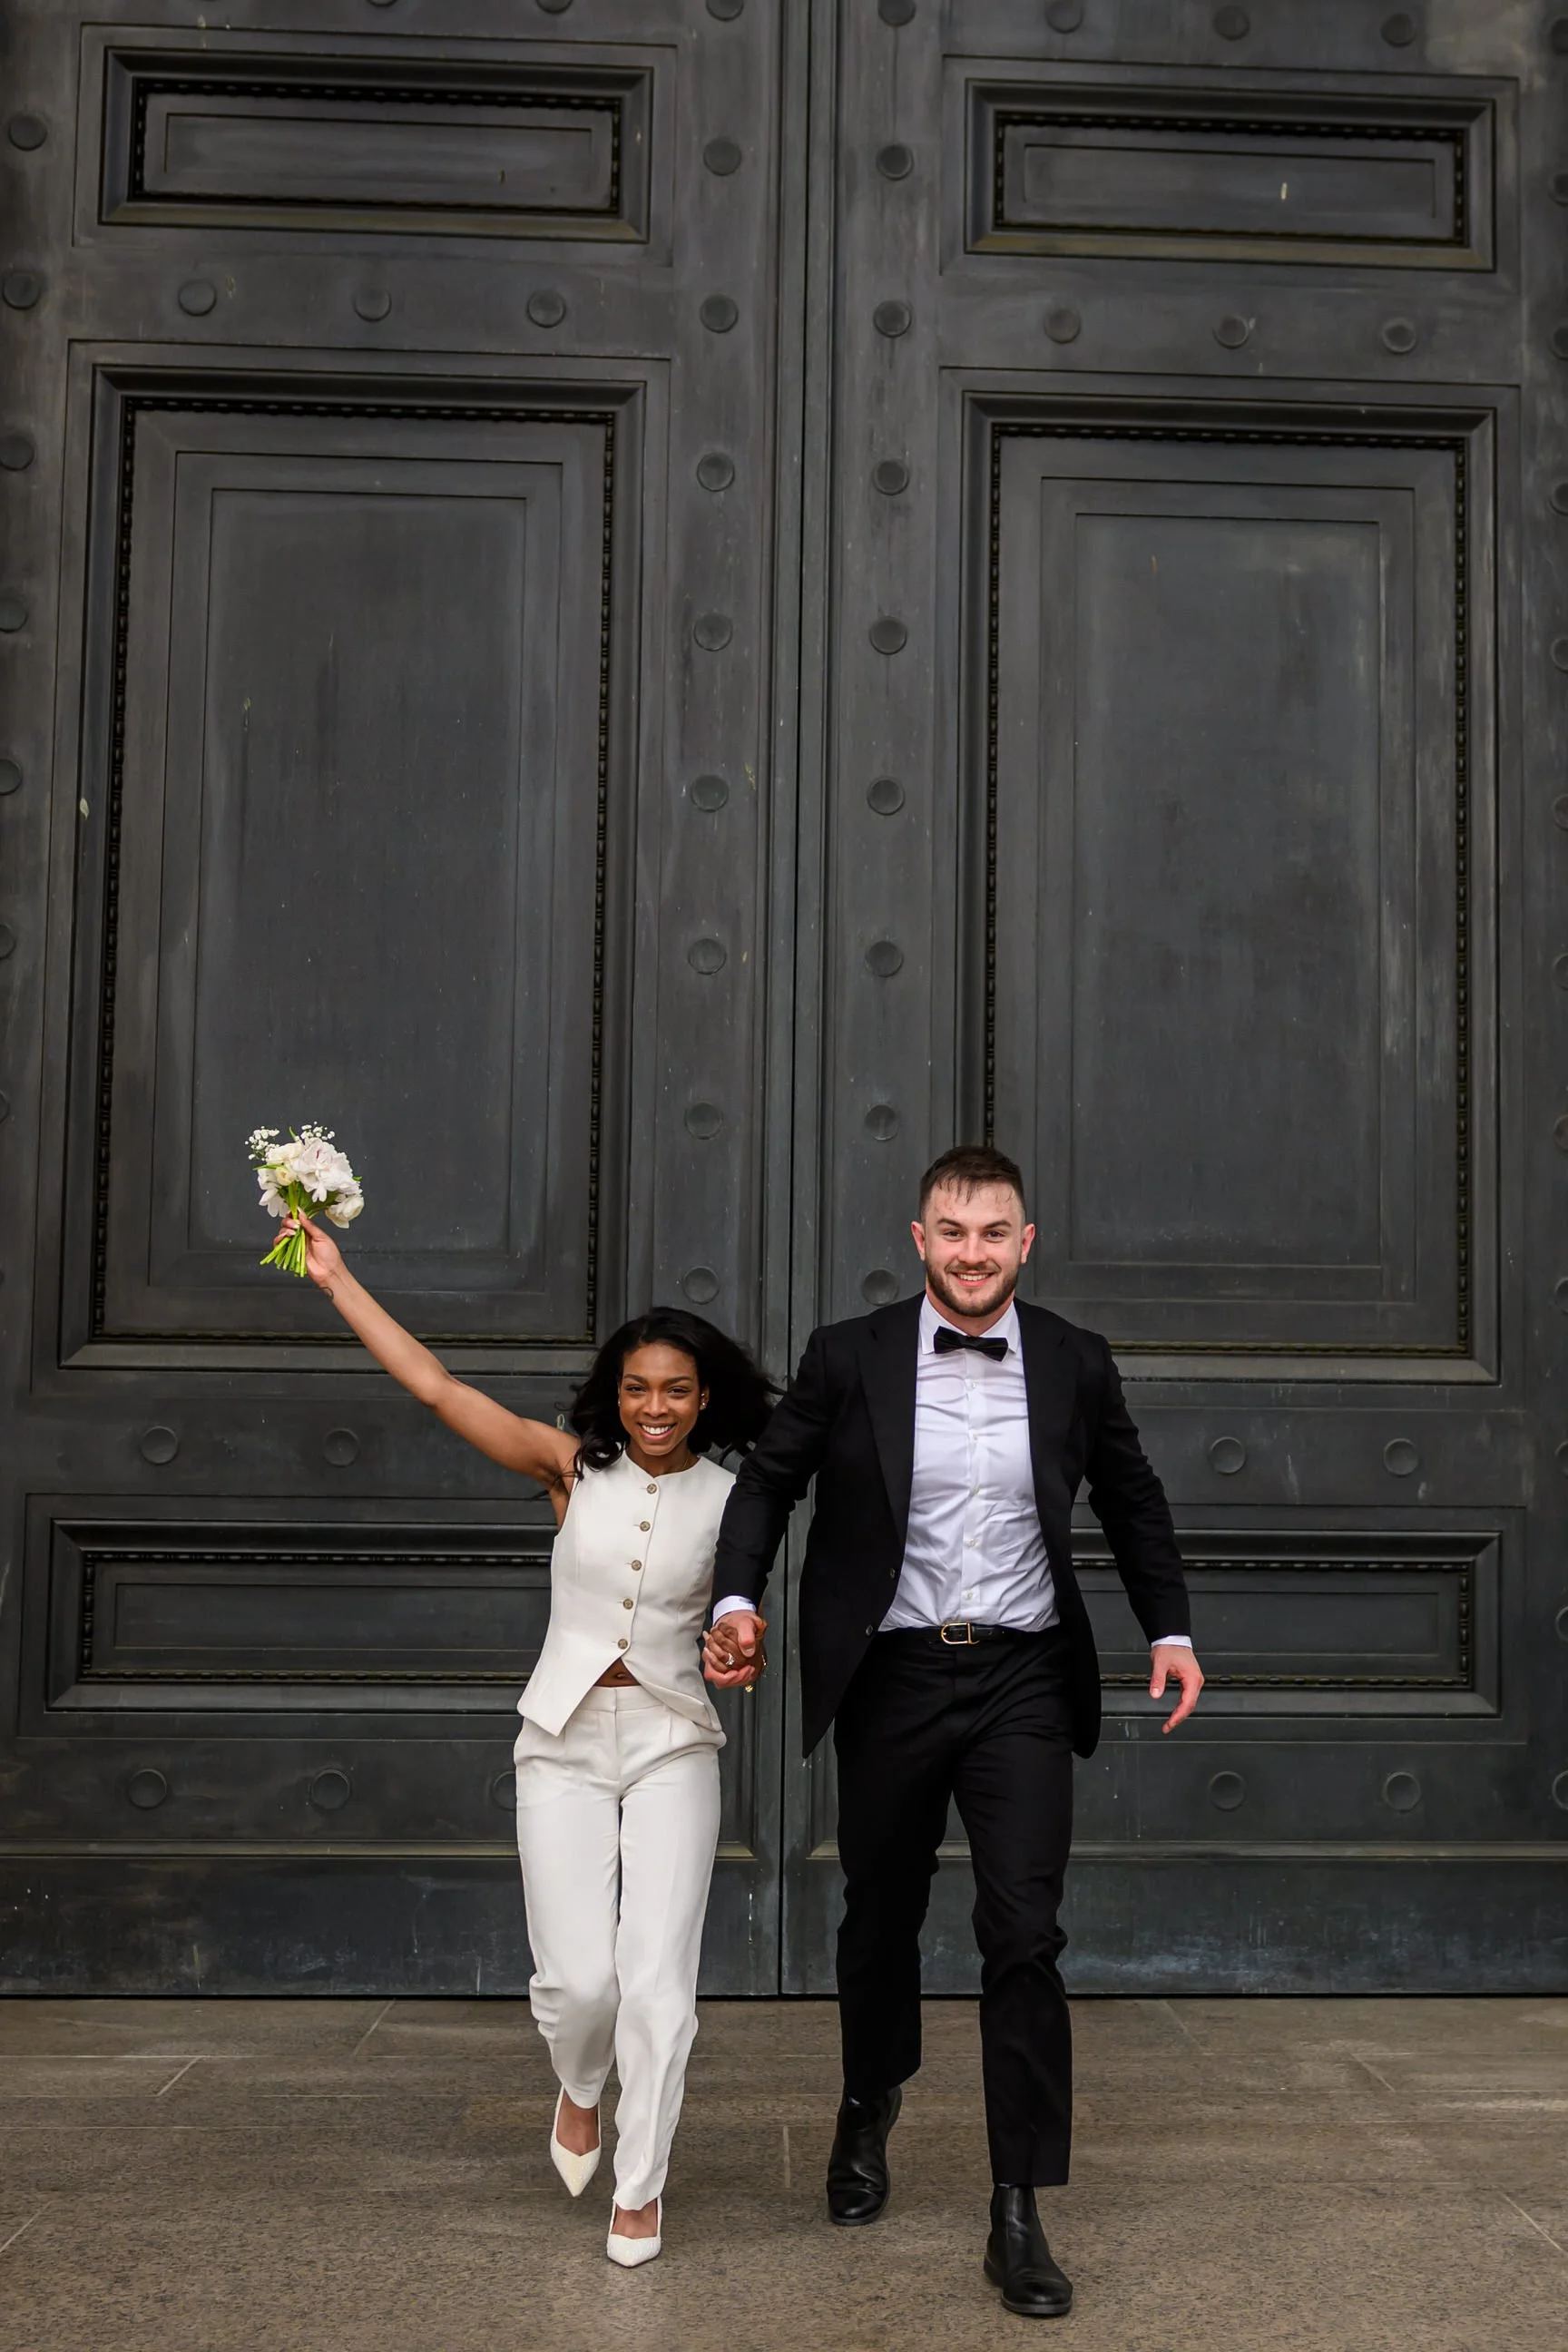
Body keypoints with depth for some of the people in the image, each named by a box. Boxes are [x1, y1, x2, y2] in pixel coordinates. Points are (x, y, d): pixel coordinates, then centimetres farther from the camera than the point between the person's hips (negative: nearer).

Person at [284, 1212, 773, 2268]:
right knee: (579, 1976, -5)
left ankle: (642, 2182, 18)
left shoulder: (727, 1498, -1)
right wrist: (337, 1279, -7)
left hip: (672, 1744, 0)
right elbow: (436, 1385, -6)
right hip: (566, 1742, 0)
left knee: (657, 1979, -4)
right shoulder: (573, 1466, -2)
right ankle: (580, 2087, 32)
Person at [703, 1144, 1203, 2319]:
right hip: (893, 1679, 0)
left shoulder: (1077, 1363, 0)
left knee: (1024, 1935, -7)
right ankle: (870, 2109, 45)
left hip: (1024, 1680, 0)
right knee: (882, 1916, 17)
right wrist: (737, 1598, -10)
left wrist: (1171, 1628, 6)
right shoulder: (849, 1357, -4)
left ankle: (1020, 2213, 5)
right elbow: (768, 1479, 5)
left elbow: (1132, 1500, 14)